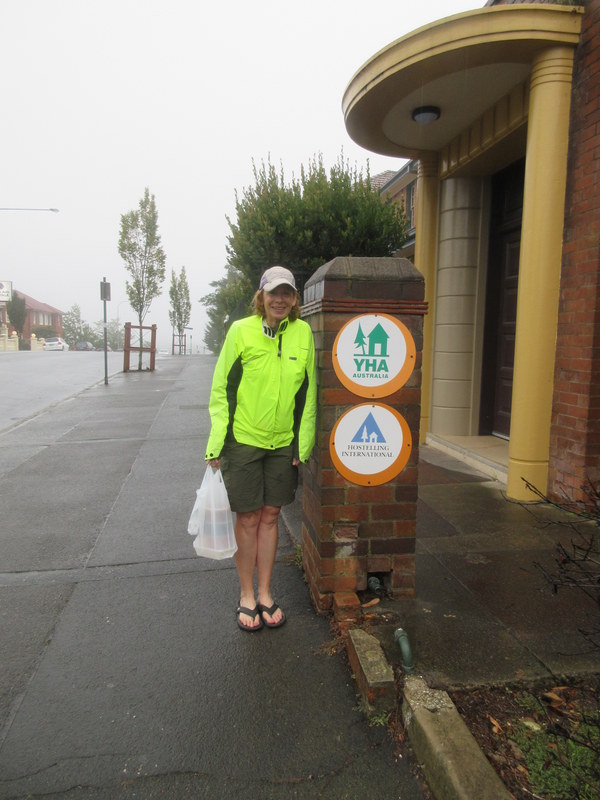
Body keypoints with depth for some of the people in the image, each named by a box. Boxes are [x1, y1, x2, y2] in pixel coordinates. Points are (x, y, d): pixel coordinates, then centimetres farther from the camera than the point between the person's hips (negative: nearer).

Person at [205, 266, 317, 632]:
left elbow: (308, 394, 7)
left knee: (270, 517, 12)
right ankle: (247, 596, 26)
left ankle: (265, 594, 29)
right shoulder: (241, 331, -6)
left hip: (283, 443, 2)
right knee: (248, 519, 7)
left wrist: (303, 445, 6)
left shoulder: (303, 333, 1)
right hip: (243, 440, -2)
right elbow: (221, 390, -3)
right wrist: (216, 444, -6)